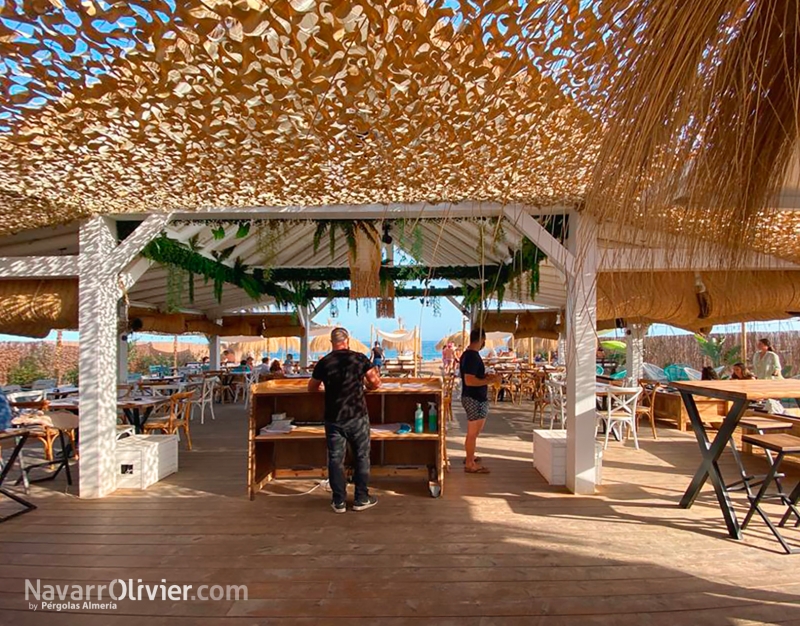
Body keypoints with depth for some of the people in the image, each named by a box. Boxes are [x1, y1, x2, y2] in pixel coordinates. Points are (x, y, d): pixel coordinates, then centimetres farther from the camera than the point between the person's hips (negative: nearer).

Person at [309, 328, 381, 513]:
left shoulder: (324, 362, -4)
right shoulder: (360, 358, -6)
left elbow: (311, 388, 8)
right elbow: (376, 383, -4)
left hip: (334, 419, 1)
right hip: (358, 416, -1)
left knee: (335, 459, 11)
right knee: (361, 457, 13)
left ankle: (339, 502, 18)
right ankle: (361, 499, 20)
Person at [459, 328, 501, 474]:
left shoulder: (467, 354, 11)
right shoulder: (473, 356, -21)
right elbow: (469, 381, -27)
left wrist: (486, 376, 16)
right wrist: (490, 381, -22)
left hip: (472, 398, 10)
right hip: (475, 399, -10)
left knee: (473, 432, 22)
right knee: (473, 432, 0)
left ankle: (470, 457, 36)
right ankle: (470, 464, 10)